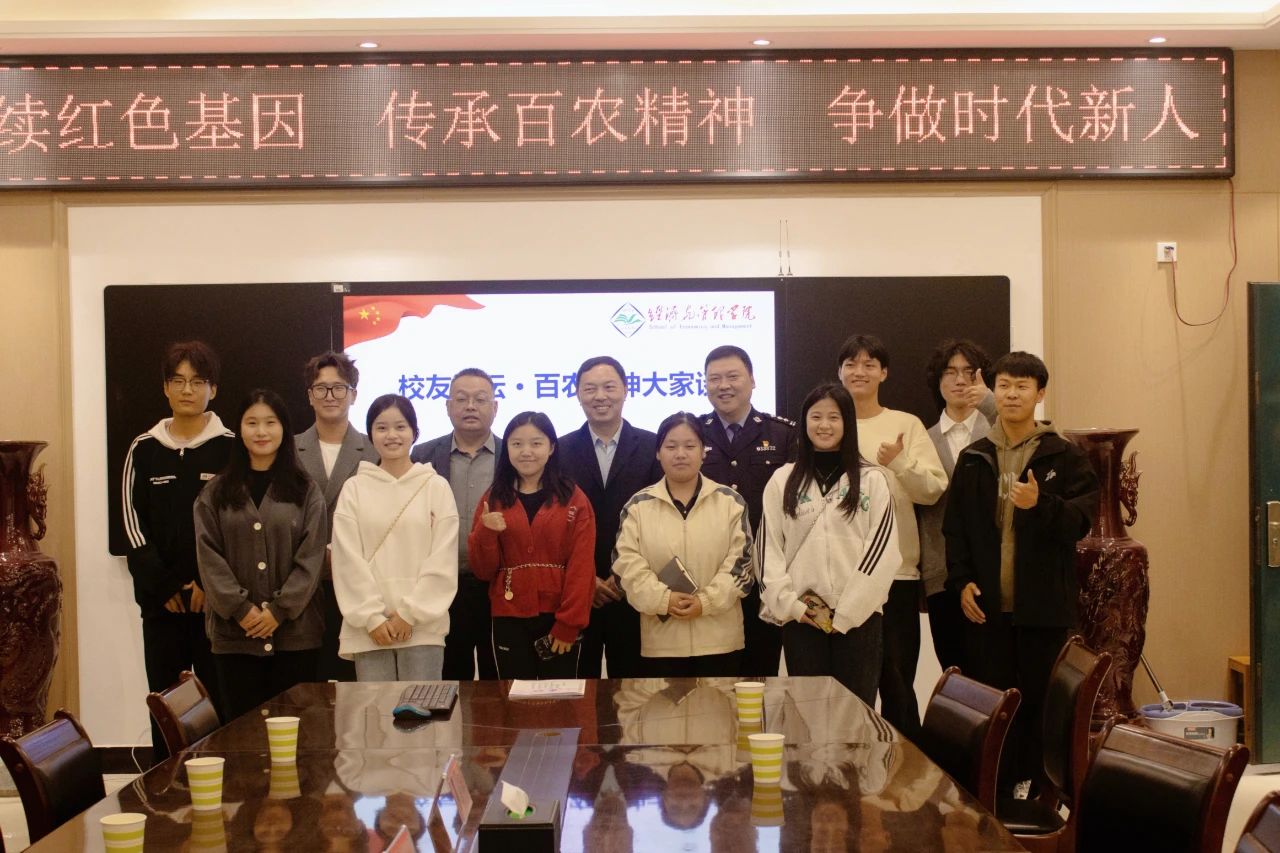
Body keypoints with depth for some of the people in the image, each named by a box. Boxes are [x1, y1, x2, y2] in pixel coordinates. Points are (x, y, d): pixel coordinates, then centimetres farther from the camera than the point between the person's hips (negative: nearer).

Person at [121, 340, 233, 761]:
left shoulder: (230, 448, 0)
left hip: (215, 597, -2)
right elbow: (133, 524, 4)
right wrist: (164, 585, -5)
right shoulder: (144, 449, 8)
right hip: (160, 598, 2)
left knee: (219, 700, -3)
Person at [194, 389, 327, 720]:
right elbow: (209, 556, 1)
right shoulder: (216, 493, 8)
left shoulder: (305, 490, 5)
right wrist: (240, 608, -9)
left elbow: (311, 556, -1)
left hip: (295, 632, -1)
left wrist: (281, 610, -10)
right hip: (235, 633, 1)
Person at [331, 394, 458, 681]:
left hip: (423, 627, -1)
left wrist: (410, 613, -7)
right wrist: (372, 618, -7)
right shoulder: (354, 489, 6)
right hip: (370, 628, 1)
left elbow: (443, 560, -1)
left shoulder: (436, 487, 4)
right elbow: (348, 560, 1)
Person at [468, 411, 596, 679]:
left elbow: (581, 567, -4)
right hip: (509, 619, 2)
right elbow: (483, 570, 6)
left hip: (559, 619, -2)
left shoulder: (574, 499, 1)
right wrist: (485, 532, -12)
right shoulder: (493, 499, 8)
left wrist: (569, 623, -11)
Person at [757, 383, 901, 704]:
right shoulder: (782, 480, 8)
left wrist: (846, 612, -8)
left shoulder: (873, 480, 3)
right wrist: (789, 604, -5)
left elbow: (882, 547, -3)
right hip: (801, 617, 1)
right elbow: (768, 547, 6)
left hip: (858, 616, -1)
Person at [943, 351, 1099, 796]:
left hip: (1044, 606, -2)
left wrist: (1040, 505, -24)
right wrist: (961, 581, 0)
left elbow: (1081, 521, -6)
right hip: (986, 606, 2)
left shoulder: (1065, 457, 1)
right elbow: (954, 526, 11)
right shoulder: (973, 459, 10)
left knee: (1043, 704, 2)